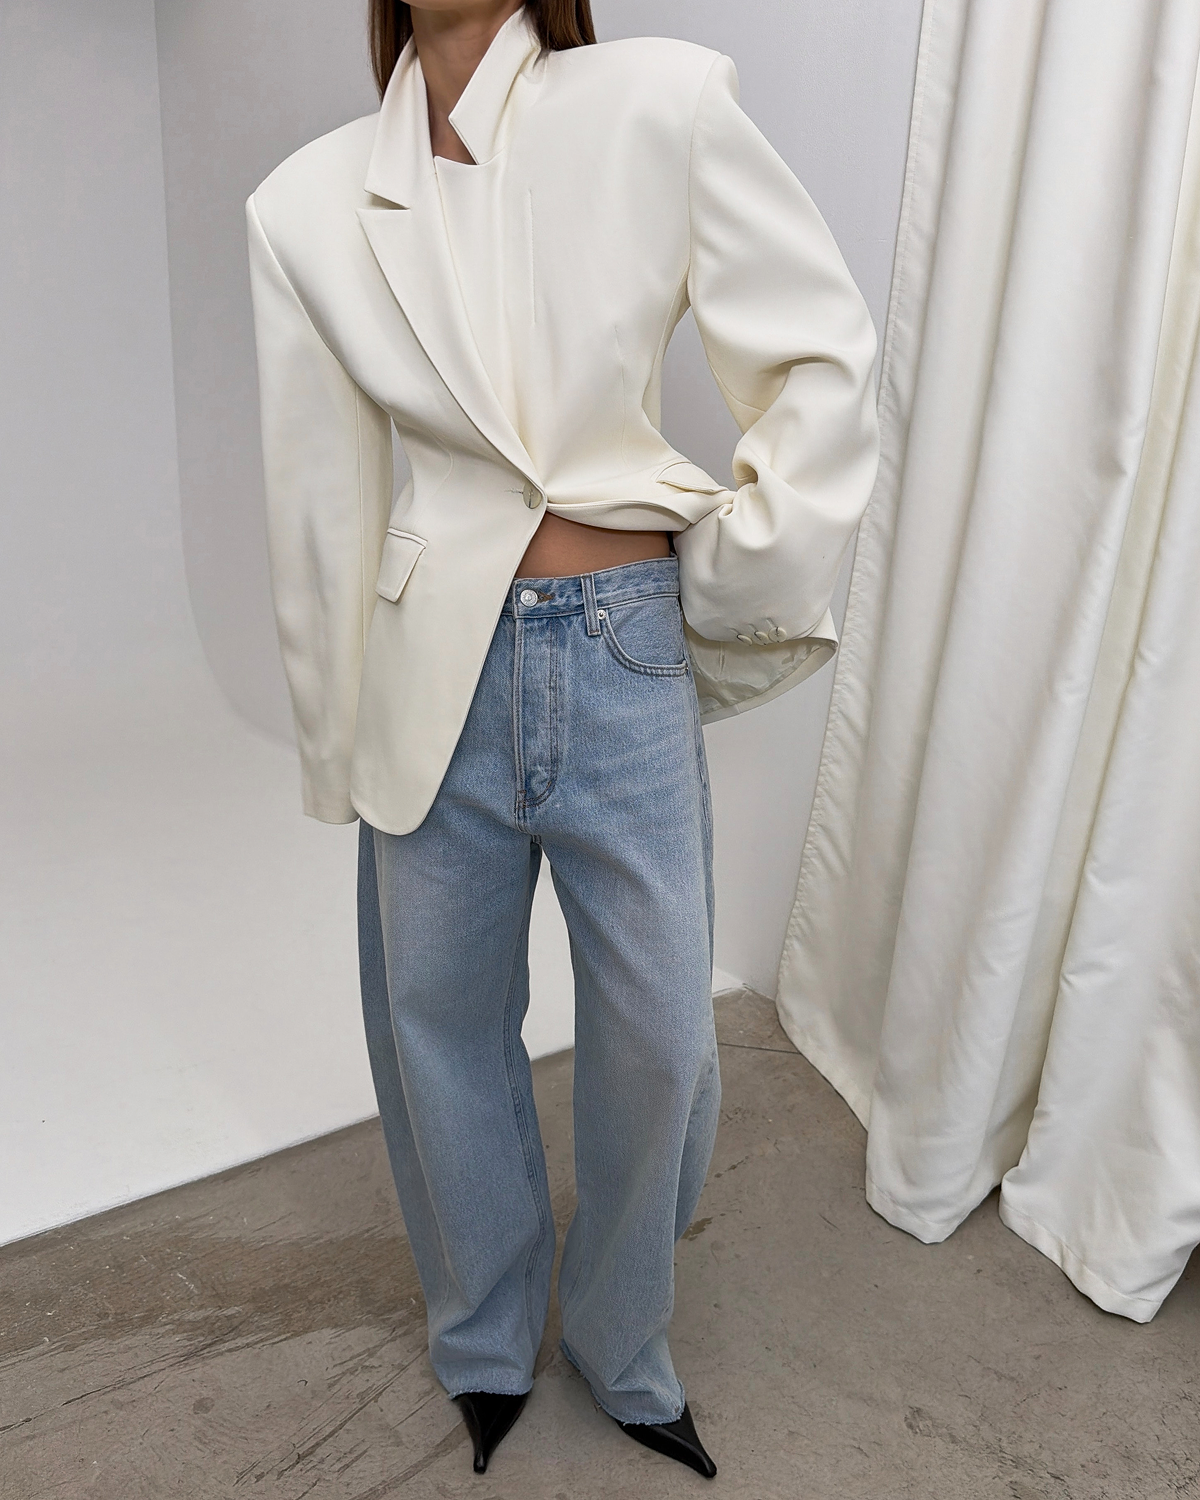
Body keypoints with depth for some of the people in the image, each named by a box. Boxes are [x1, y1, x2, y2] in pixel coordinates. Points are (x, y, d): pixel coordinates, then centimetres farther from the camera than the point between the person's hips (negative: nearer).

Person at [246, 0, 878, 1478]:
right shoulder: (309, 205, 1)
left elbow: (825, 357, 0)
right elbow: (318, 506, 4)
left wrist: (741, 584, -1)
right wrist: (337, 744, 9)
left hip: (629, 657, -1)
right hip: (437, 674, 2)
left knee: (658, 1035, 9)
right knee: (438, 1021, 15)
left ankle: (621, 1343, 41)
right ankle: (485, 1340, 45)